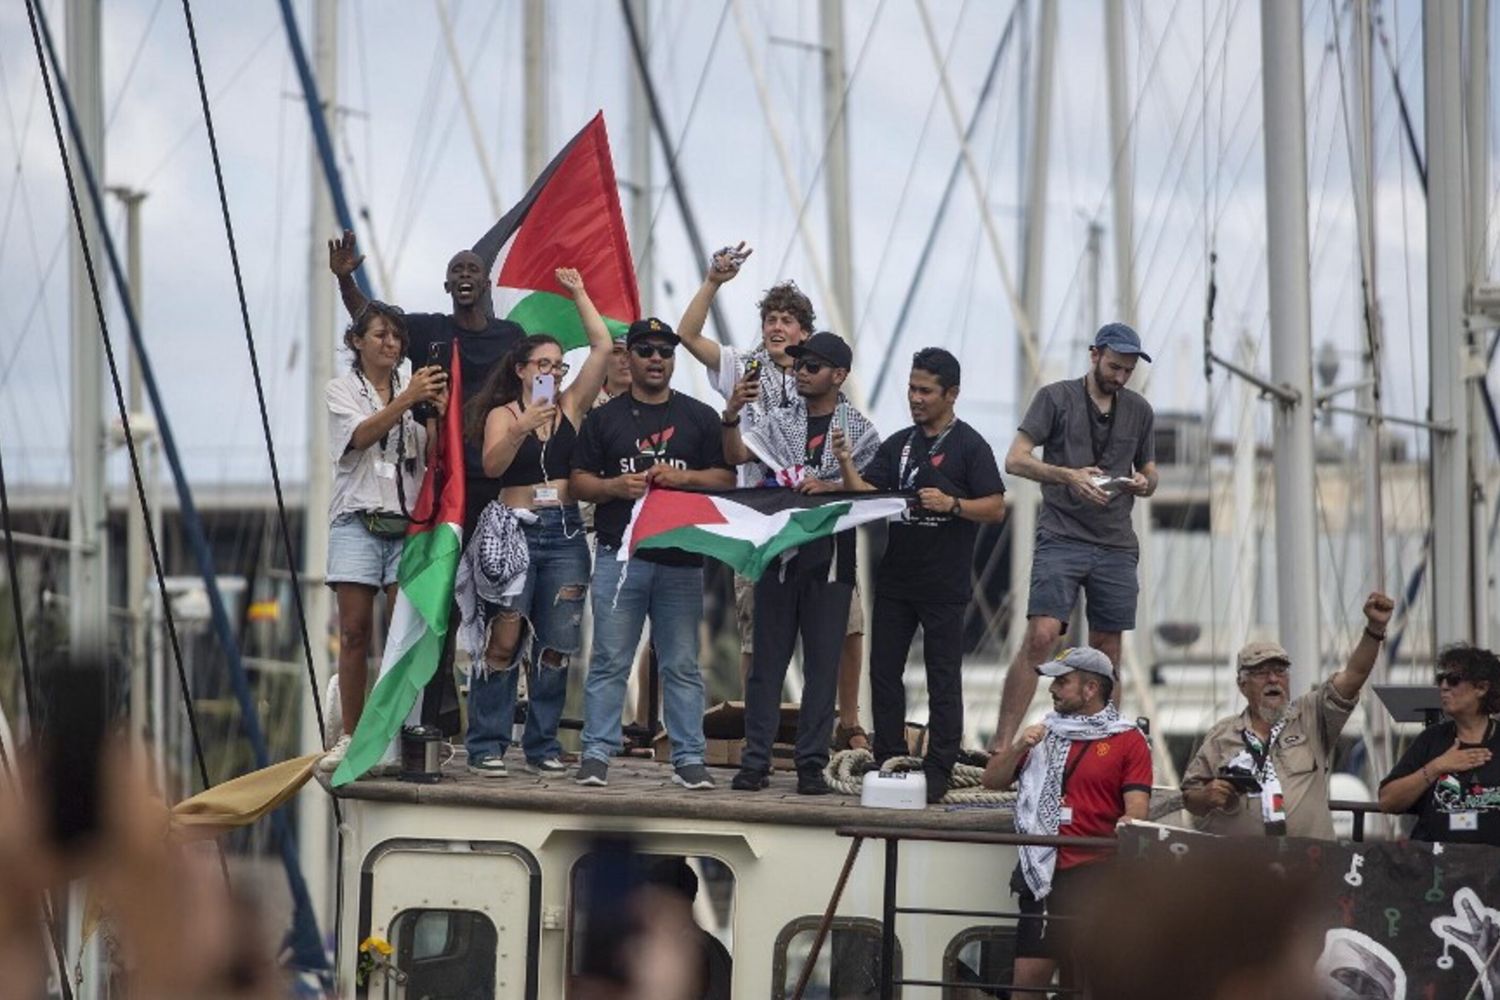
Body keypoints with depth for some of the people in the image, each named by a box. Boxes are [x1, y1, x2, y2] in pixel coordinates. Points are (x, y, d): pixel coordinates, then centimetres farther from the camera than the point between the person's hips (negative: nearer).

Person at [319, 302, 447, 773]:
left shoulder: (413, 385, 12)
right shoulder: (341, 389, 7)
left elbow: (432, 453, 5)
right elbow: (360, 434, -12)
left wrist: (437, 411, -14)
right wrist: (406, 400, -24)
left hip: (407, 519, 1)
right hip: (358, 519, -1)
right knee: (355, 630, -3)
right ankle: (350, 737, 0)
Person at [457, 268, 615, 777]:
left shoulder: (571, 406, 9)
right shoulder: (502, 414, 1)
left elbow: (602, 347, 5)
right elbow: (492, 465, -14)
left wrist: (578, 294, 8)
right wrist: (521, 429, -28)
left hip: (565, 532, 3)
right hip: (515, 530, -3)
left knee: (556, 646, 3)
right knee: (504, 640, -8)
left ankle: (542, 745, 9)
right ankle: (487, 745, -6)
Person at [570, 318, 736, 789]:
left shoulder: (699, 417, 12)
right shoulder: (605, 418, 11)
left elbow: (726, 479, 8)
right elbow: (579, 482, 9)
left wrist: (684, 477, -9)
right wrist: (617, 486, -10)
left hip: (682, 559, 1)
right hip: (619, 554, -1)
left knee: (682, 664, 2)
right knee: (609, 661, -2)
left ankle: (689, 757, 4)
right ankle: (597, 753, 1)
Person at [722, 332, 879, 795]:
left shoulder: (859, 430, 5)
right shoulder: (781, 423, 10)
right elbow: (737, 455, -3)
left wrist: (831, 487, -16)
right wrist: (731, 419, -21)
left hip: (830, 555, -2)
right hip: (779, 550, 2)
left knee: (822, 664, 1)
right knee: (767, 660, 2)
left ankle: (812, 763, 5)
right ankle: (756, 761, 5)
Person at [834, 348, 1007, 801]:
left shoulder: (969, 446, -4)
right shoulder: (898, 444, 13)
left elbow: (996, 508, -9)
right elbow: (864, 494, 7)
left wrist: (951, 504, -23)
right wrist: (846, 464, -11)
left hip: (944, 585, -6)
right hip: (895, 579, 6)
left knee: (943, 679, -1)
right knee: (884, 670, 6)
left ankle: (938, 771, 2)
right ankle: (889, 762, 14)